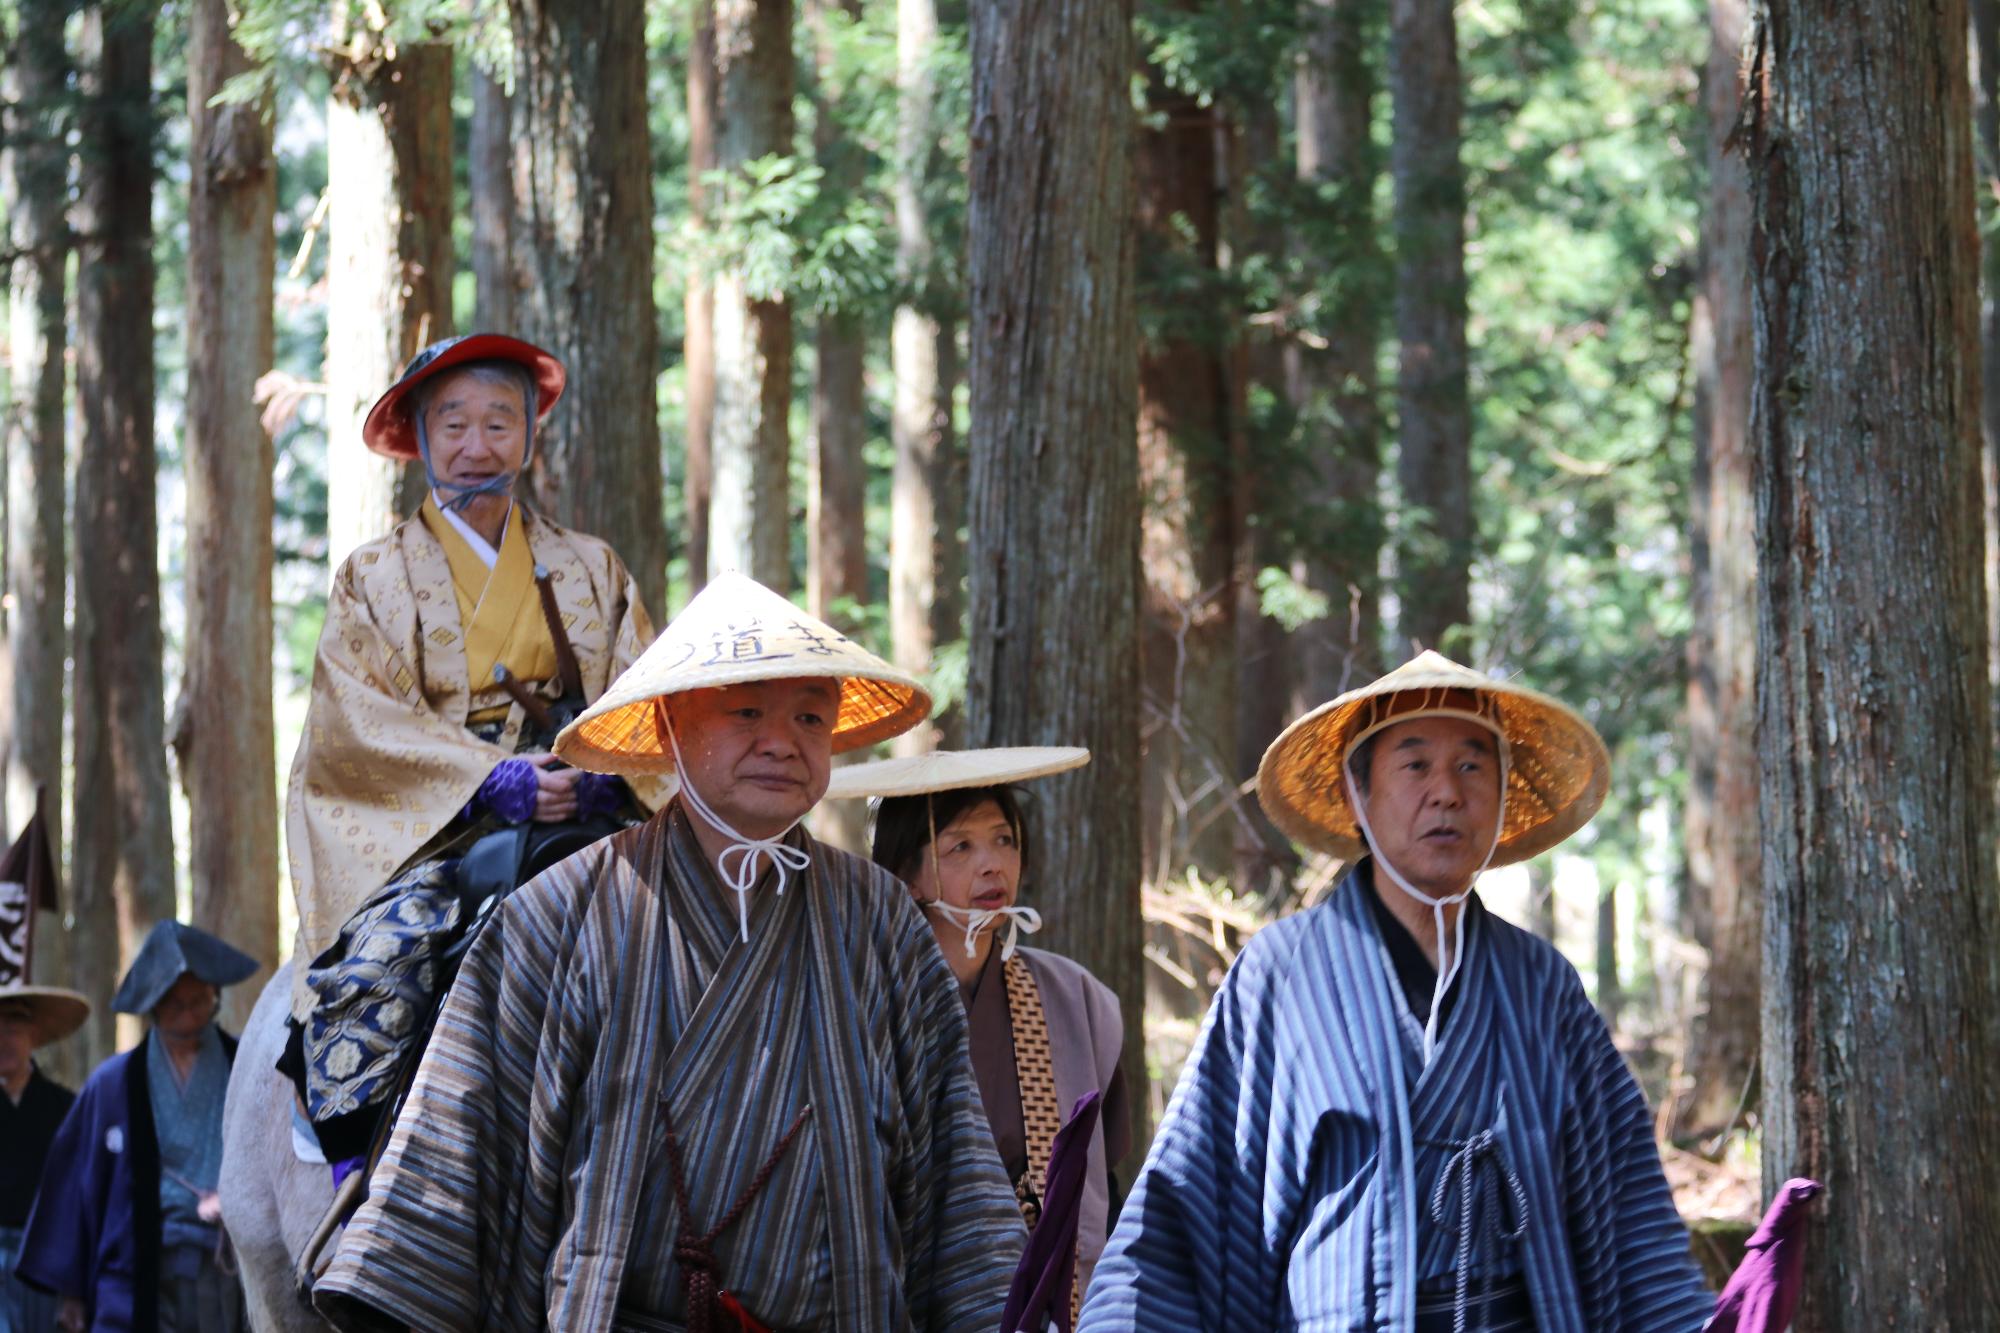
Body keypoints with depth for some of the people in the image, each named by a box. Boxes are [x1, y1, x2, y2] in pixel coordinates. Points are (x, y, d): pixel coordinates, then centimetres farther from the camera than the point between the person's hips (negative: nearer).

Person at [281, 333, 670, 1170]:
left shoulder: (591, 573, 19)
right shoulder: (372, 580, 11)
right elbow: (359, 722, -2)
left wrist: (602, 772, -13)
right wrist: (492, 778, -16)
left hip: (582, 819, 2)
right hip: (425, 829, -2)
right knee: (385, 949, -30)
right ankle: (355, 1150, -26)